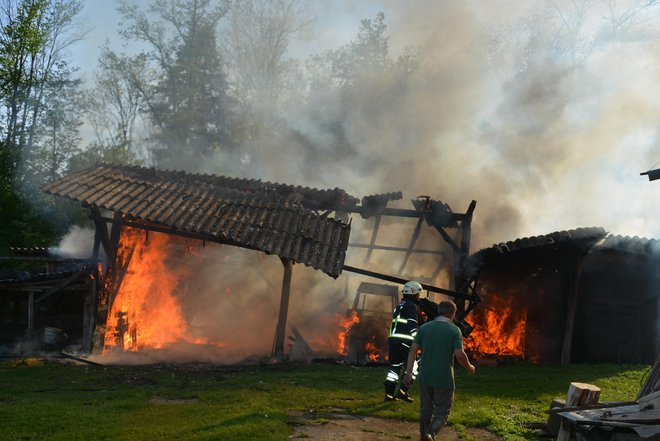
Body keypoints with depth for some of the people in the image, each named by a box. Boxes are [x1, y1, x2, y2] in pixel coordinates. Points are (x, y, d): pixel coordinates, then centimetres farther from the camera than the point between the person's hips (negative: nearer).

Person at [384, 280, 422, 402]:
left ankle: (389, 393, 11)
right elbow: (412, 326, -15)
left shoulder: (399, 306, 21)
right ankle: (402, 390, -6)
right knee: (413, 366, 1)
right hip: (405, 341, -8)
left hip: (393, 339, 8)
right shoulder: (412, 306, -6)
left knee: (394, 367, 11)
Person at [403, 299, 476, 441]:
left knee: (425, 411, 17)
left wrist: (409, 372, -1)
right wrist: (469, 367, 6)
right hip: (444, 379, -3)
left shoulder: (424, 327, 5)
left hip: (425, 377, 3)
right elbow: (459, 355, -12)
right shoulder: (454, 330, -5)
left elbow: (413, 349, -1)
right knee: (441, 413, 4)